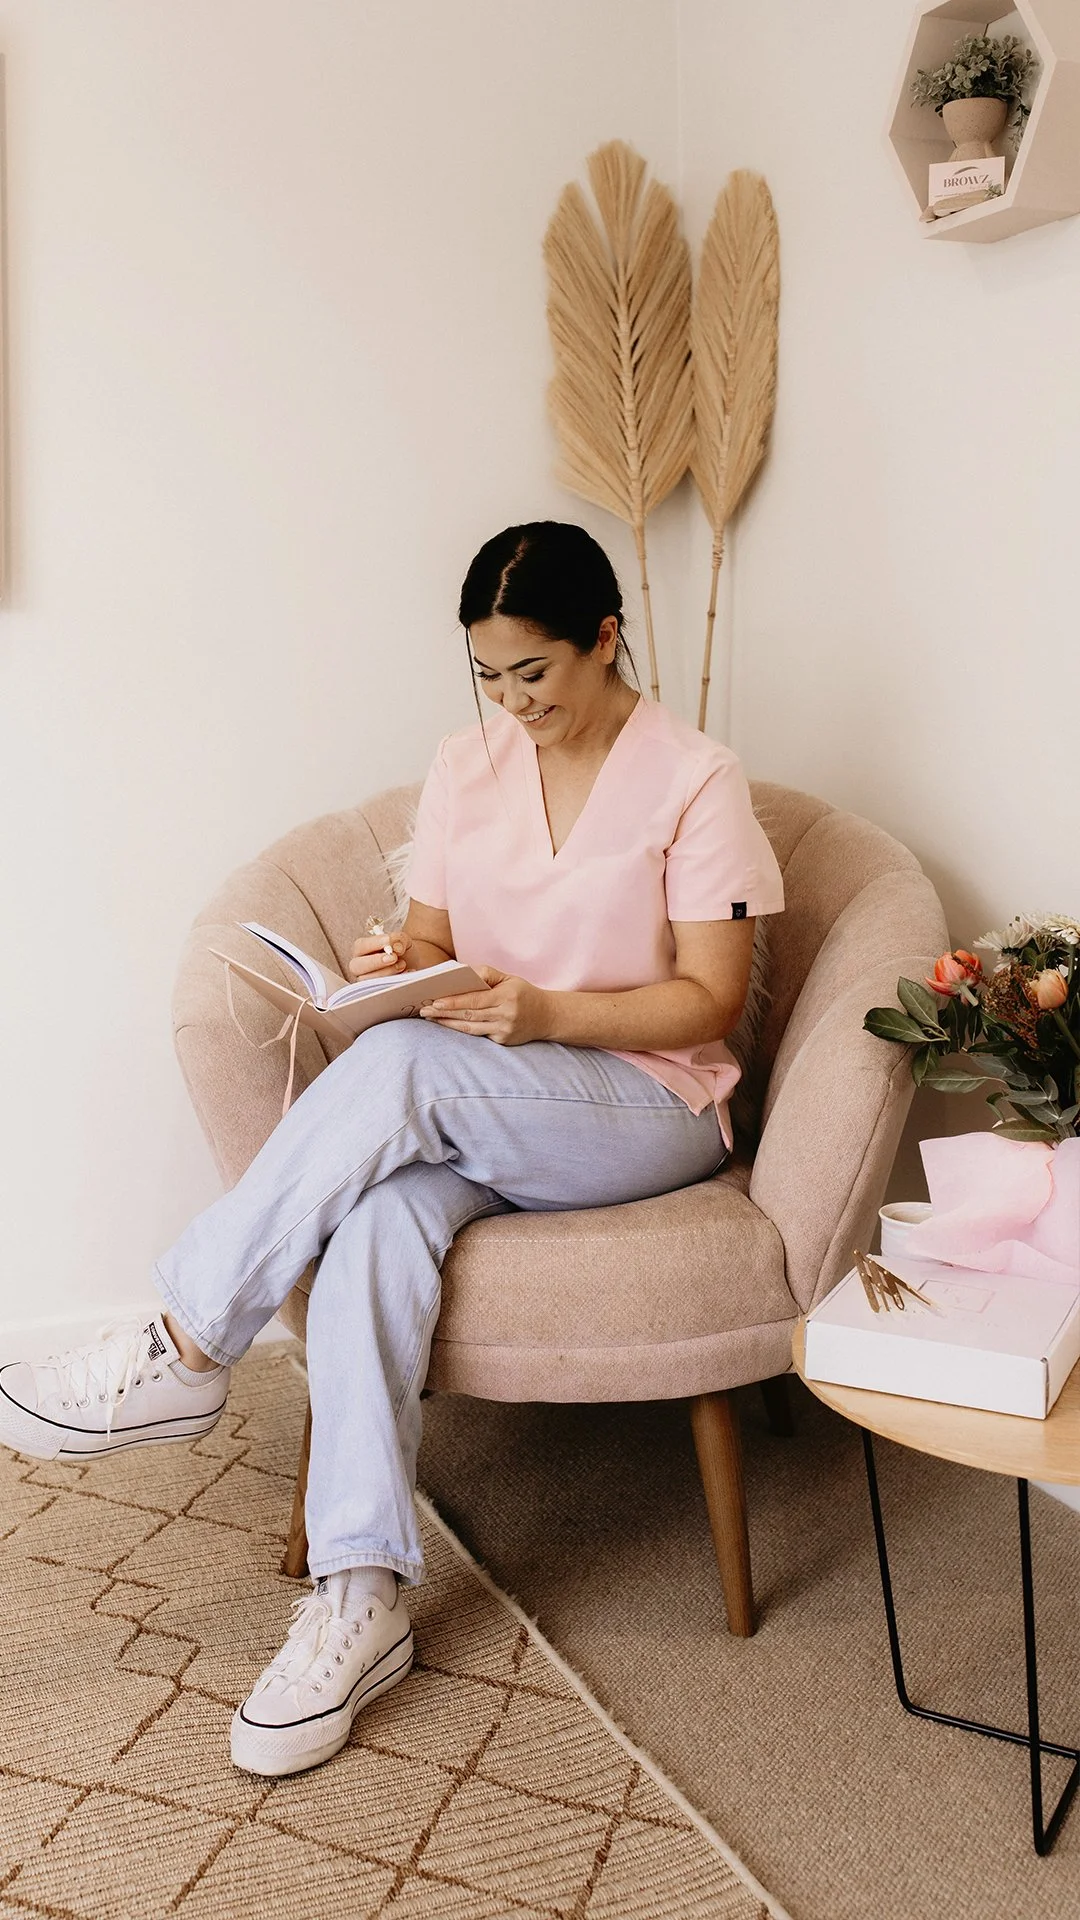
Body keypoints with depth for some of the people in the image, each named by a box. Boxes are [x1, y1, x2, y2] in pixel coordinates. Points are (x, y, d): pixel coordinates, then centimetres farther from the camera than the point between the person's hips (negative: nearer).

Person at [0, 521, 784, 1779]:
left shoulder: (694, 781, -6)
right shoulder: (467, 766, 9)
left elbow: (710, 999, -9)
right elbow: (431, 937, 13)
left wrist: (546, 1013, -22)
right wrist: (400, 962, -12)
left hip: (650, 1110, -4)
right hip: (469, 1109, 4)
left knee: (400, 1066, -33)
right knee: (377, 1216, -31)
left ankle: (182, 1353, -21)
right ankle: (361, 1598, -25)